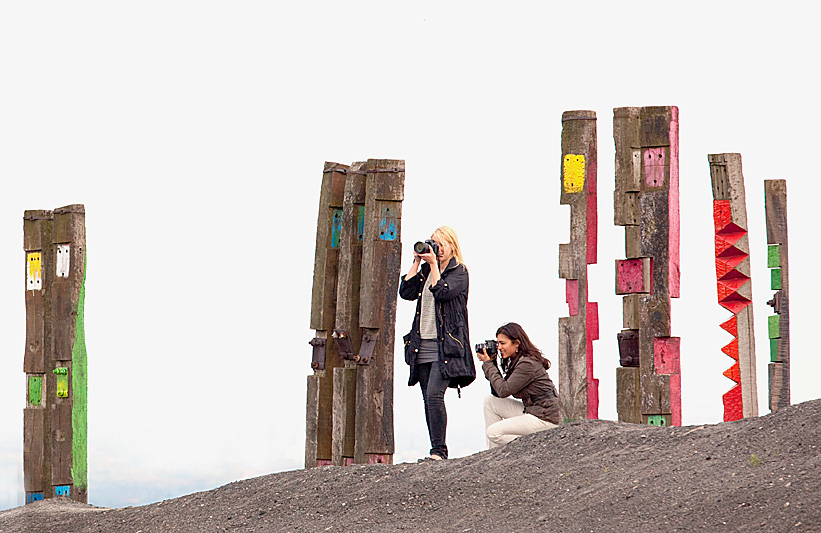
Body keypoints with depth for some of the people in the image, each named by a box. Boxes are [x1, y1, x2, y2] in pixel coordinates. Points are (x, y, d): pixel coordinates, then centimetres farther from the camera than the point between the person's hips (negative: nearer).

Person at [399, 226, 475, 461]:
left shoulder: (459, 272, -1)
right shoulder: (425, 270, 16)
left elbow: (442, 292, -17)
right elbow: (406, 292, 5)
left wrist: (434, 264, -11)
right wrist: (417, 263, 3)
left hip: (445, 345, -7)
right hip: (423, 344, 7)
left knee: (434, 395, -18)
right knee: (428, 399, 5)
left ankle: (439, 450, -16)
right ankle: (437, 451, 9)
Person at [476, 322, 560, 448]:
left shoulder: (527, 364, -19)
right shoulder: (515, 361, 11)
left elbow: (503, 390, -18)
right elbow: (498, 394, 10)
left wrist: (488, 364, -10)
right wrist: (491, 363, 4)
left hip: (545, 418, -10)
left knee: (493, 432, -16)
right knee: (490, 401, 10)